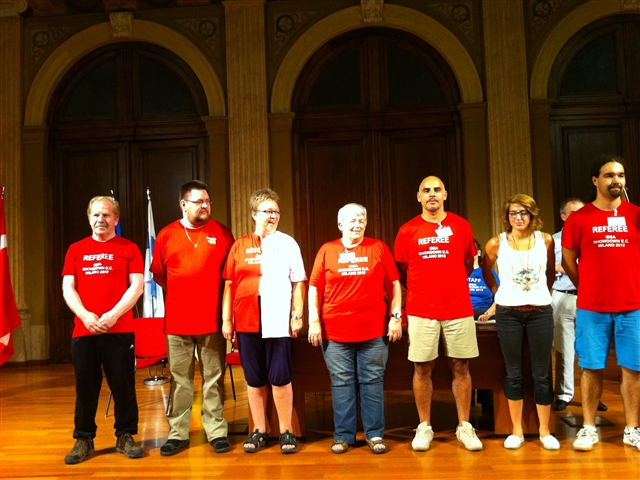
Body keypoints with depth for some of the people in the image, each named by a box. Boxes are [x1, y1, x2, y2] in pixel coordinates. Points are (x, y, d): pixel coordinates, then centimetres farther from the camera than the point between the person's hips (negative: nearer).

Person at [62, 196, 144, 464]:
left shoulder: (128, 249, 4)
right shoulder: (76, 250, 11)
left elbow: (137, 286, -3)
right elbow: (67, 288, 6)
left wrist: (113, 315, -15)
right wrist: (86, 316, -10)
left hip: (119, 330, -2)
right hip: (83, 331, 2)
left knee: (123, 386, 3)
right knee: (85, 388, 9)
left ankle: (125, 437, 17)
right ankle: (83, 440, 22)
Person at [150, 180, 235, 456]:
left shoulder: (221, 233, 0)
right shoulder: (166, 235, 3)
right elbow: (158, 274, 12)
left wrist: (214, 295, 4)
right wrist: (181, 293, 11)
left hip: (213, 320, -1)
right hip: (177, 321, 1)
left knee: (213, 379, 7)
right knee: (180, 380, 10)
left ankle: (217, 431, 18)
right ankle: (177, 434, 21)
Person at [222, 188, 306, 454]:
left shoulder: (287, 243, 5)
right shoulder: (240, 245, 8)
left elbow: (298, 282, 3)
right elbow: (229, 284, 6)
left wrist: (297, 315, -4)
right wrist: (227, 319, 2)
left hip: (278, 322, -2)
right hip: (247, 321, 2)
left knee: (280, 378, 2)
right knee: (254, 379, 10)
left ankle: (286, 432, 16)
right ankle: (259, 431, 22)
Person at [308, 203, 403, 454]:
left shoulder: (379, 248, 4)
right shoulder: (327, 250, 5)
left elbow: (394, 284, 5)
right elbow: (314, 288, 4)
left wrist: (396, 316, -3)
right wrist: (314, 322, -3)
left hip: (374, 330, 0)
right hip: (335, 331, 1)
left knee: (372, 383, 7)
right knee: (341, 384, 7)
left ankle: (375, 434, 17)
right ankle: (343, 436, 18)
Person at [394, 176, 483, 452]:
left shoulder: (461, 226, 3)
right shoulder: (407, 230, 1)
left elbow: (468, 265, 15)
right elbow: (401, 270, 10)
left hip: (459, 309, 1)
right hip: (421, 311, -1)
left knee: (460, 367, 6)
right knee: (422, 368, 4)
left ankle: (464, 427, 19)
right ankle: (424, 427, 17)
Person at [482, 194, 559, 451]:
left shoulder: (546, 240, 0)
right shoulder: (496, 243, -3)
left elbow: (550, 274, 15)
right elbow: (486, 271, 13)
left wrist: (540, 293, 10)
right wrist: (498, 293, 6)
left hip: (540, 312, 1)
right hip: (508, 313, -1)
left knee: (542, 373, 6)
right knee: (513, 373, 7)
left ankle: (545, 431, 19)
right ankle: (517, 431, 18)